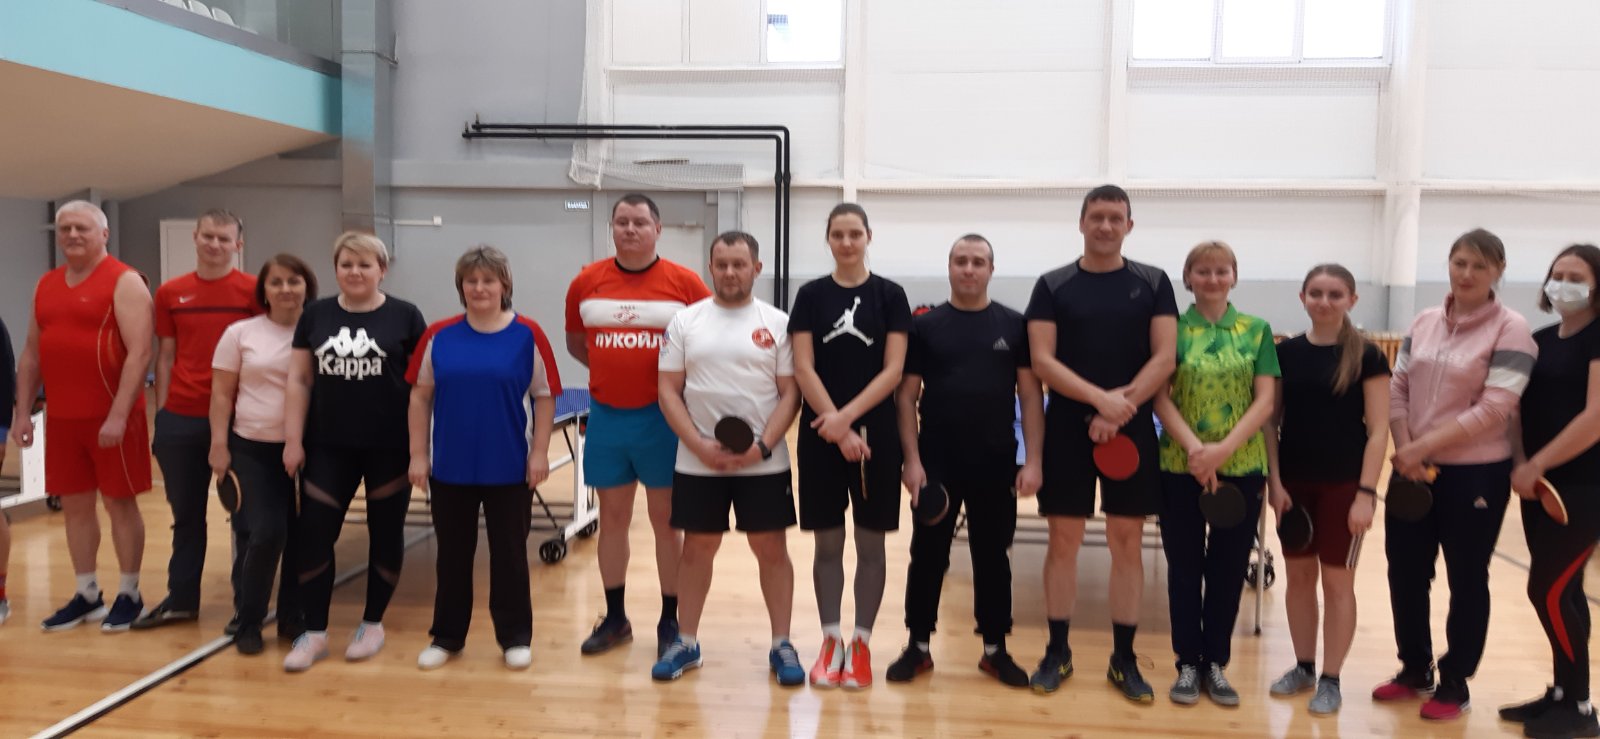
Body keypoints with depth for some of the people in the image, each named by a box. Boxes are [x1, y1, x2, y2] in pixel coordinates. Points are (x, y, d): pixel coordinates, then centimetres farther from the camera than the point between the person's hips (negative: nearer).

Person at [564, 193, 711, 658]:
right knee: (612, 519, 12)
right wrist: (610, 369, 4)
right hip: (606, 417, 3)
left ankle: (670, 622, 18)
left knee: (666, 521, 6)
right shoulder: (586, 282, 3)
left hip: (663, 418, -3)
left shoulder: (686, 283, -5)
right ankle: (614, 618, 25)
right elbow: (575, 341, 16)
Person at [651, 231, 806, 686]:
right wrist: (700, 446, -12)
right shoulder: (685, 321, 3)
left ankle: (781, 646, 18)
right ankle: (686, 643, 24)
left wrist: (764, 445, -16)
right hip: (697, 463, 1)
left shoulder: (777, 323, 0)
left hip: (764, 463, -1)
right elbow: (669, 391, 0)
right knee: (697, 548, 11)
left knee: (772, 549, 5)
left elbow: (790, 393, -3)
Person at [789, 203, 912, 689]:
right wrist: (836, 428, -13)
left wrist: (848, 416, -17)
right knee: (827, 542, 7)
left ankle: (861, 644, 18)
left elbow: (894, 370, -5)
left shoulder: (890, 295, 1)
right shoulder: (811, 295, 4)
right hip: (820, 435, 1)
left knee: (871, 542, 6)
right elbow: (803, 368, -3)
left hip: (876, 433, 0)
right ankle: (830, 642, 20)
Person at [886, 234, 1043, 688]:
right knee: (927, 555, 7)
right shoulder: (925, 326, 2)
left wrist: (1033, 460, -4)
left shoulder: (1014, 326, 3)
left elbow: (1031, 394, 3)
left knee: (992, 556, 10)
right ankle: (919, 646, 20)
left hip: (996, 464, 1)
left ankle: (995, 649, 24)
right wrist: (912, 459, -6)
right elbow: (906, 396, 1)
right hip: (936, 464, 0)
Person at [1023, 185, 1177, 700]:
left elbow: (1165, 358, -3)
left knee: (1128, 542, 5)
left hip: (1132, 431, 1)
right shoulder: (1053, 286, 3)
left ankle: (1123, 659, 17)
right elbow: (1042, 361, -6)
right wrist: (1100, 398, -19)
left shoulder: (1154, 284, 5)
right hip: (1066, 429, 0)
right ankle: (1057, 652, 17)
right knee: (1063, 541, 4)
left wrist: (1121, 409, -15)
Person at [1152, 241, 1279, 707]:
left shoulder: (1257, 330, 4)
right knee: (1184, 566, 6)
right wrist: (1194, 448, -19)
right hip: (1180, 468, -1)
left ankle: (1216, 663, 22)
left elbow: (1265, 402, -2)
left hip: (1242, 467, 1)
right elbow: (1161, 397, -5)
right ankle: (1188, 663, 19)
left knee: (1228, 568, 8)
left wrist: (1223, 449, -15)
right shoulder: (1172, 329, 1)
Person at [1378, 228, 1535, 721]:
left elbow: (1493, 409, -17)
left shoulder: (1511, 329, -9)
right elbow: (1397, 389, 5)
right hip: (1414, 471, 5)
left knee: (1466, 580, 9)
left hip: (1475, 474, -5)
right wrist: (1404, 448, -9)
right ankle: (1414, 671, 30)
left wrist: (1424, 446, -19)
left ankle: (1454, 684, 24)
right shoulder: (1424, 322, 6)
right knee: (1405, 573, 12)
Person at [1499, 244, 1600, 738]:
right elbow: (1522, 410, 13)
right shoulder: (1539, 340, 12)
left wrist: (1537, 464, -16)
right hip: (1541, 486, 7)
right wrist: (1520, 466, -2)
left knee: (1548, 590, -6)